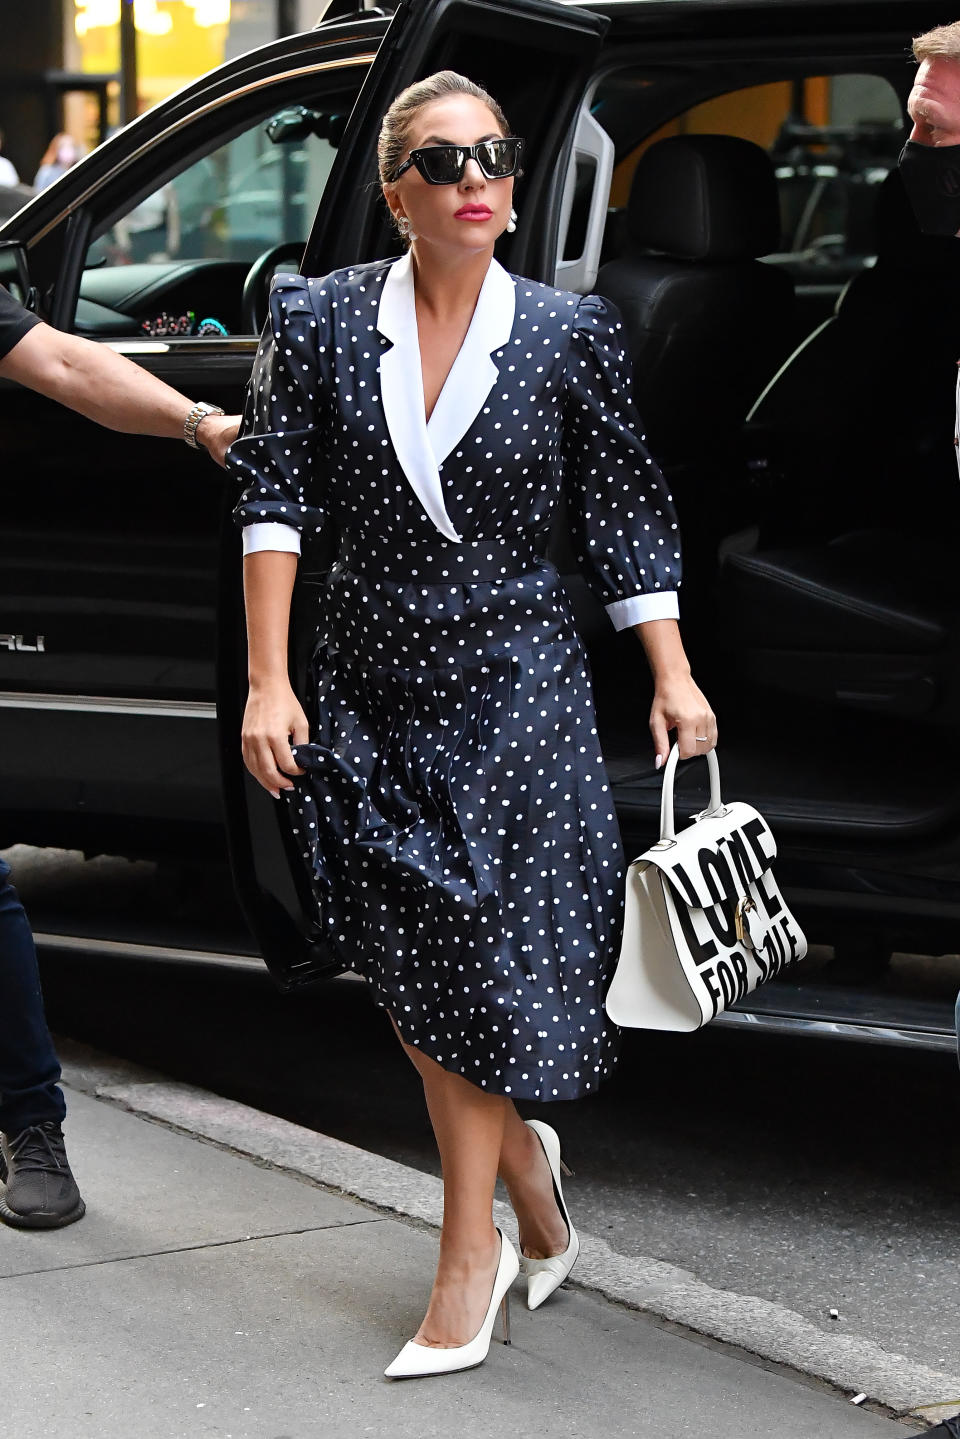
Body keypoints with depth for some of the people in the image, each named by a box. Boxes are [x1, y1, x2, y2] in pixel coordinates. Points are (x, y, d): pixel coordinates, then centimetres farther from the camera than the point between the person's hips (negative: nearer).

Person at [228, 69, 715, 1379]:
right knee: (409, 971, 3)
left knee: (483, 956, -4)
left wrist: (673, 679, 1)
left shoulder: (569, 335, -4)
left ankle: (468, 1257, 6)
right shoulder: (321, 320, -2)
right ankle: (528, 1175, 27)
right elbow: (276, 498, -2)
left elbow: (624, 516, 3)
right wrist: (268, 682, -7)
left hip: (514, 679, -2)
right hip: (367, 680, 2)